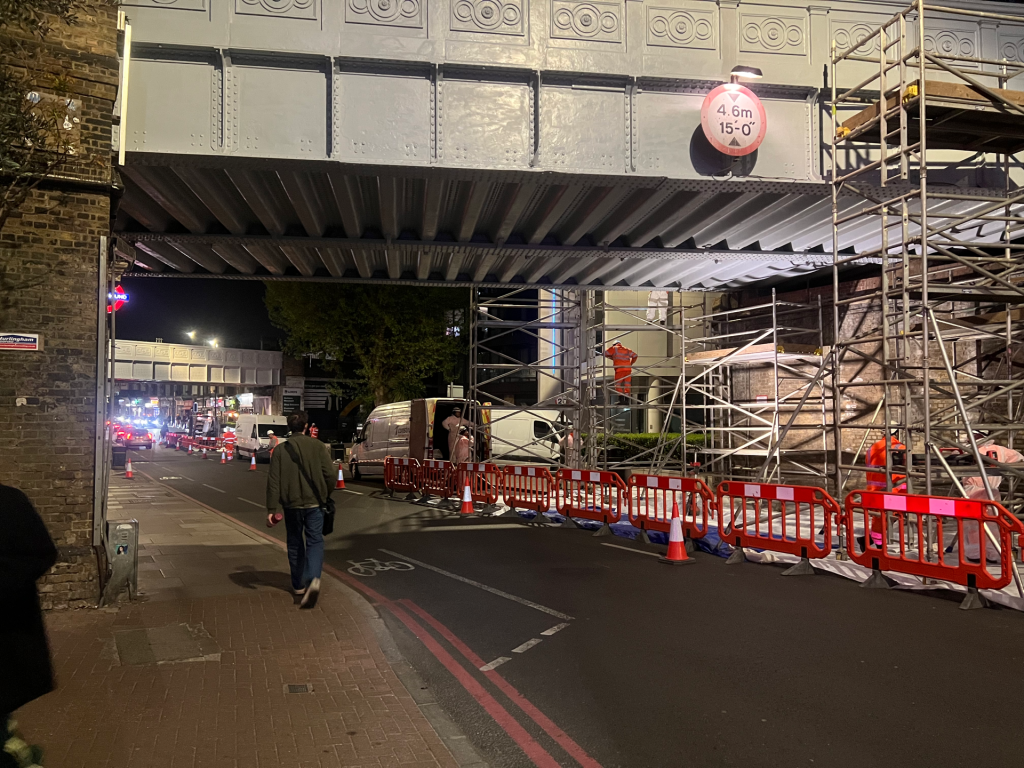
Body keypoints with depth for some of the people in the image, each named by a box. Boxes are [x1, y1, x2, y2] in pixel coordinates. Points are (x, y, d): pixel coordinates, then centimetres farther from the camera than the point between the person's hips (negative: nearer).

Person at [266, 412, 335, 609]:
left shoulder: (281, 450, -2)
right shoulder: (316, 446, -5)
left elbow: (273, 481, -5)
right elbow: (329, 473, -7)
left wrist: (271, 509, -3)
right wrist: (326, 495, 10)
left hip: (292, 504, 1)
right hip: (314, 503, -1)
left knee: (295, 543, 17)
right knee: (315, 542, 2)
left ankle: (299, 585, 25)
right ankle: (313, 578, -22)